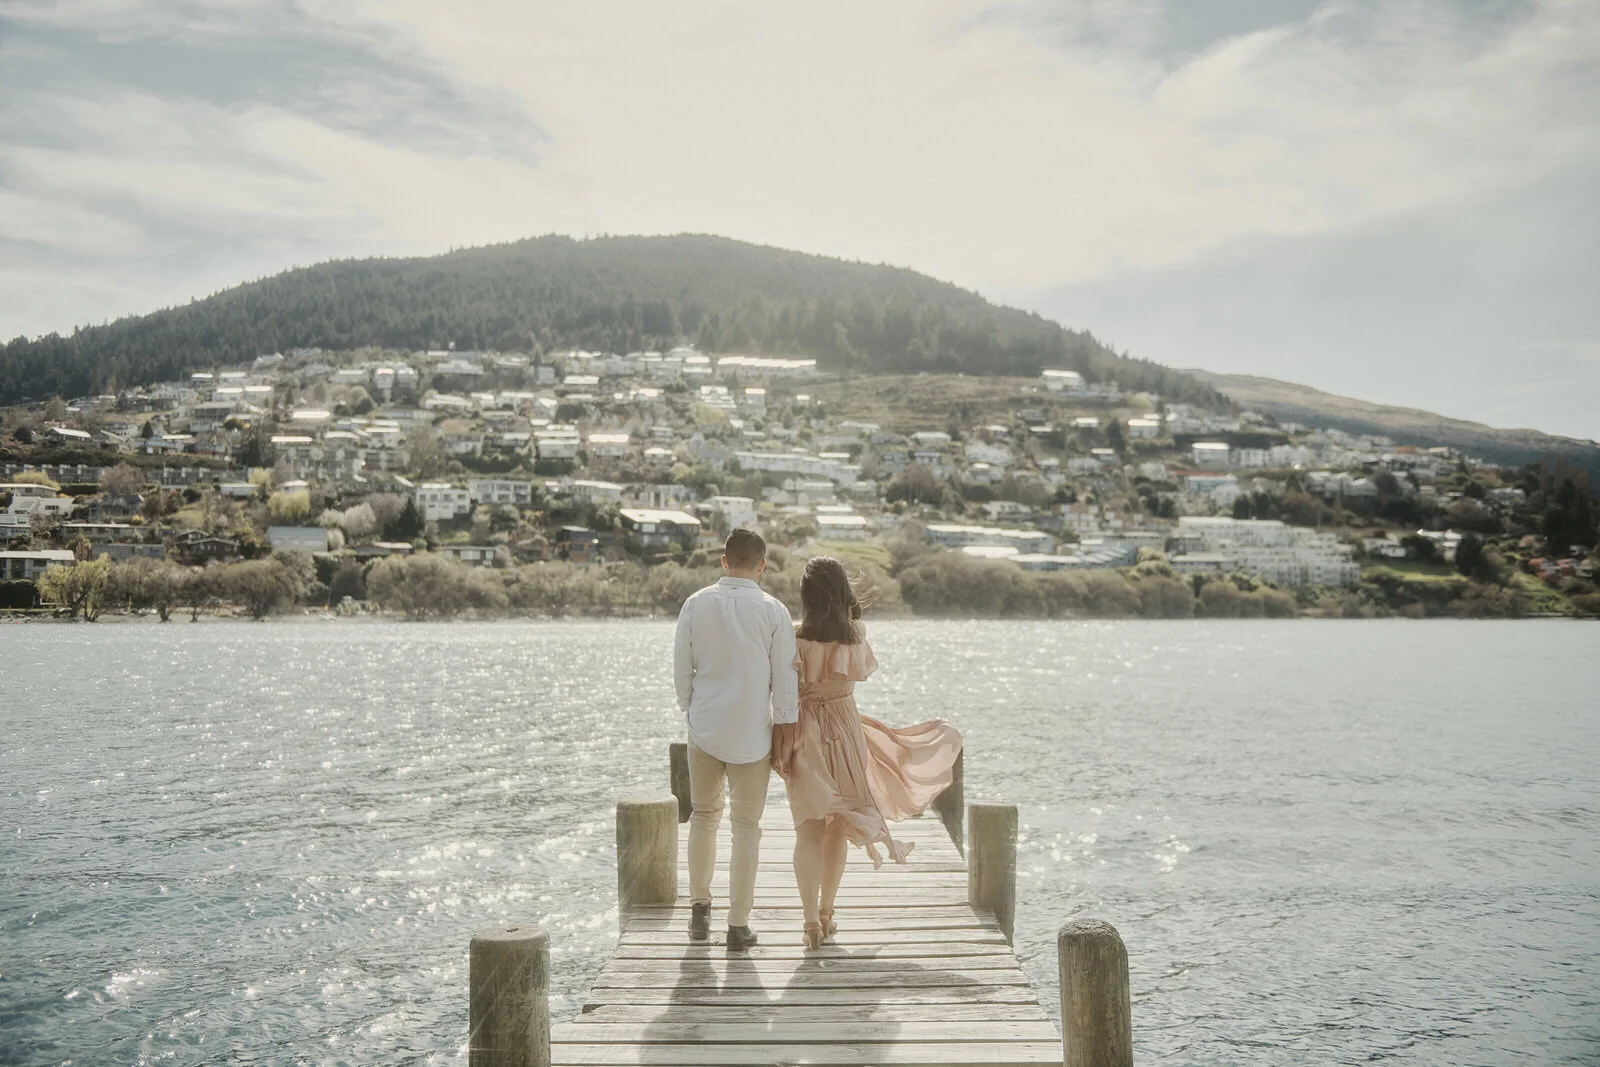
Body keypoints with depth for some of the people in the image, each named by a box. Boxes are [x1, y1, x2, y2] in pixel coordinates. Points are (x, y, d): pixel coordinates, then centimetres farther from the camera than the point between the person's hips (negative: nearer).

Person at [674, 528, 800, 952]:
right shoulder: (773, 611, -9)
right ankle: (738, 926, 13)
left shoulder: (696, 604, -3)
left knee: (703, 816, 21)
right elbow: (785, 681, -7)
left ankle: (699, 908, 28)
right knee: (746, 827, 8)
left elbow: (682, 667, 3)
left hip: (704, 729, 2)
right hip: (751, 734, -2)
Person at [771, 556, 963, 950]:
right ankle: (826, 914, 24)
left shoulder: (795, 638, -13)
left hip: (804, 732, -2)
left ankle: (812, 921, -5)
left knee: (809, 829, 2)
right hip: (844, 729, 2)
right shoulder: (855, 635, -7)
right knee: (836, 827, 15)